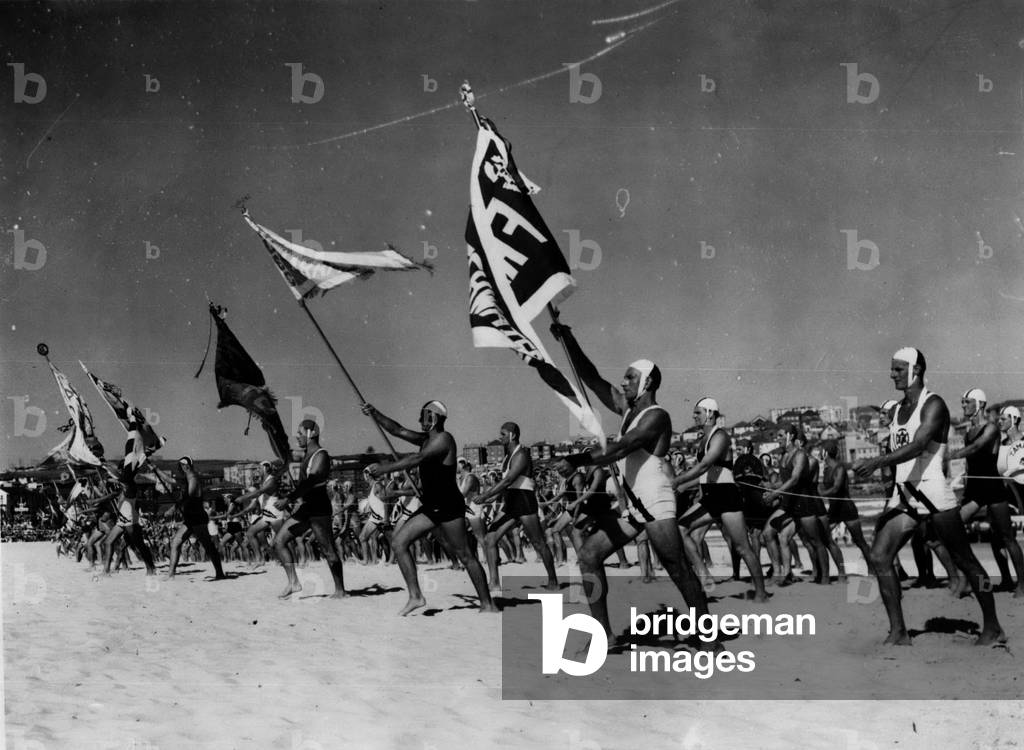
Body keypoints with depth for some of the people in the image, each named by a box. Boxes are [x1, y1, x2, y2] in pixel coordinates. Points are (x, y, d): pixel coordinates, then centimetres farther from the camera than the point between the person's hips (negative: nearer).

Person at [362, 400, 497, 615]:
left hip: (448, 506, -9)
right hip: (431, 506, 9)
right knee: (398, 543, 0)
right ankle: (416, 597, -1)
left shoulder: (444, 439, -13)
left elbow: (418, 458, -25)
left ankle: (487, 604, 8)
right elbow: (398, 430, 10)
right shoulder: (426, 440, 14)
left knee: (465, 556, -2)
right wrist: (374, 414, -3)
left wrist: (384, 468, -30)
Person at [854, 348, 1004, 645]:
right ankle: (898, 632, -1)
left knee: (964, 560, 4)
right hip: (904, 495, 8)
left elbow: (918, 445, -25)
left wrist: (876, 462, -37)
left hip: (933, 493, -8)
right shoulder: (899, 408, 15)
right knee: (879, 557, -6)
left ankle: (992, 627, 18)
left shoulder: (933, 405, -10)